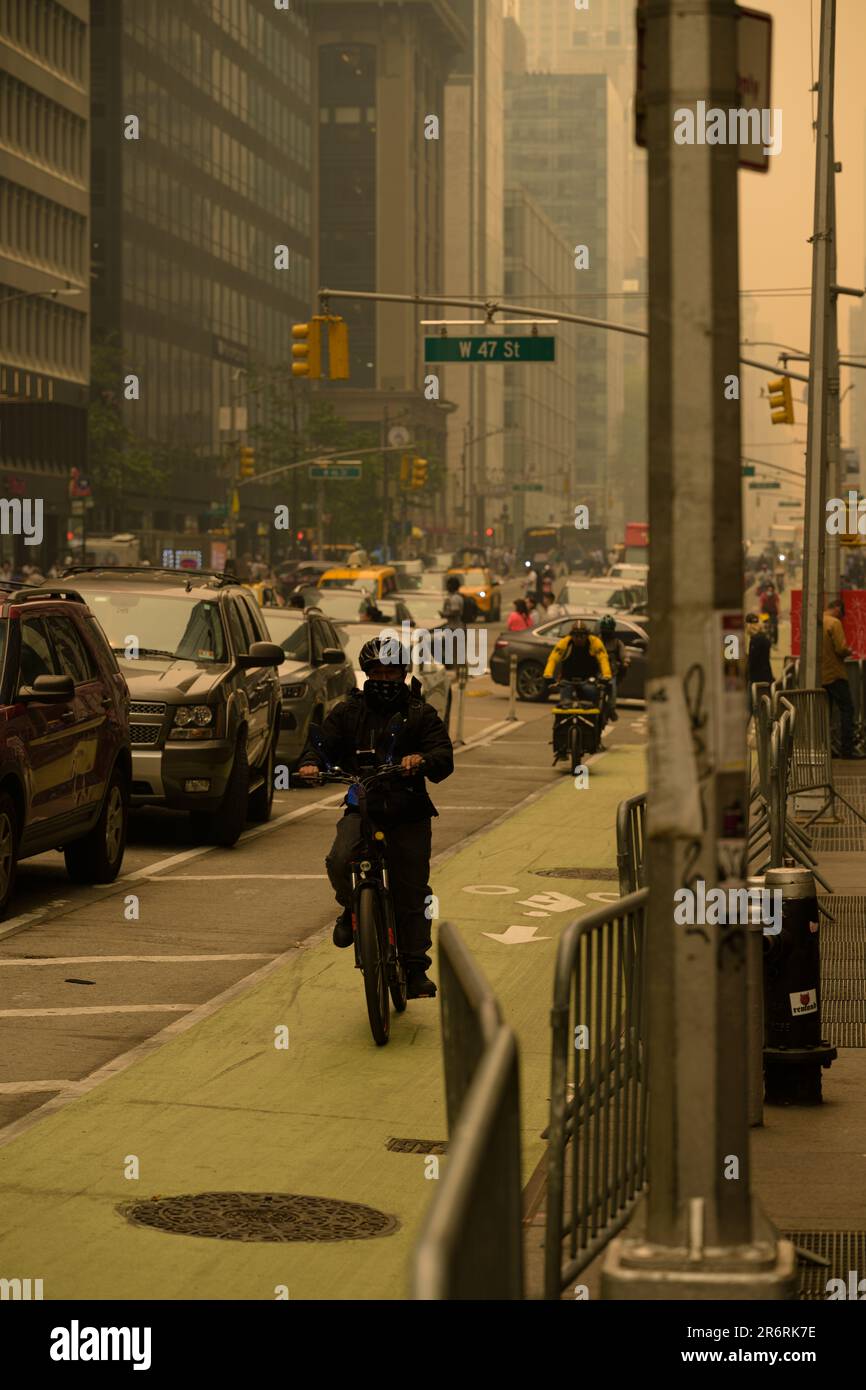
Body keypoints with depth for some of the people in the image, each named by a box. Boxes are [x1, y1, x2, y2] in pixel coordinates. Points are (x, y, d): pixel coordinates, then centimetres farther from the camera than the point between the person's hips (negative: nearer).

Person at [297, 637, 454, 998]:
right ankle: (352, 908, 4)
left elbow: (444, 756, -6)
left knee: (412, 893, 1)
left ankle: (416, 968, 13)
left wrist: (423, 760, -30)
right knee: (340, 860, -28)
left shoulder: (420, 714, 5)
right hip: (362, 809, 0)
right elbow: (324, 741, 5)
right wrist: (312, 763, -19)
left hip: (409, 815, 0)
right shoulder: (348, 712, 10)